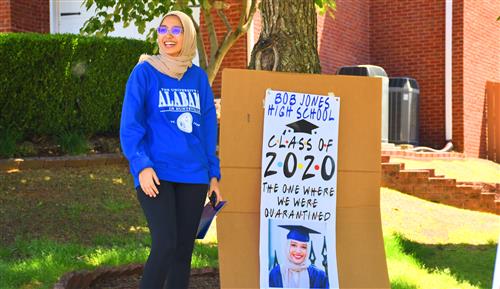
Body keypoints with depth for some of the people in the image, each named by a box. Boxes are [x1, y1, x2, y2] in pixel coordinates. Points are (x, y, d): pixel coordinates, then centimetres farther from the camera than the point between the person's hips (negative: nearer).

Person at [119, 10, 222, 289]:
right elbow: (130, 125, -6)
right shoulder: (145, 73, 0)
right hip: (156, 174, -4)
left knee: (184, 250, 6)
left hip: (193, 175, 5)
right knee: (165, 245, -17)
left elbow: (208, 128, 16)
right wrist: (141, 165, -18)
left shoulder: (199, 77, 12)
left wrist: (214, 173, 11)